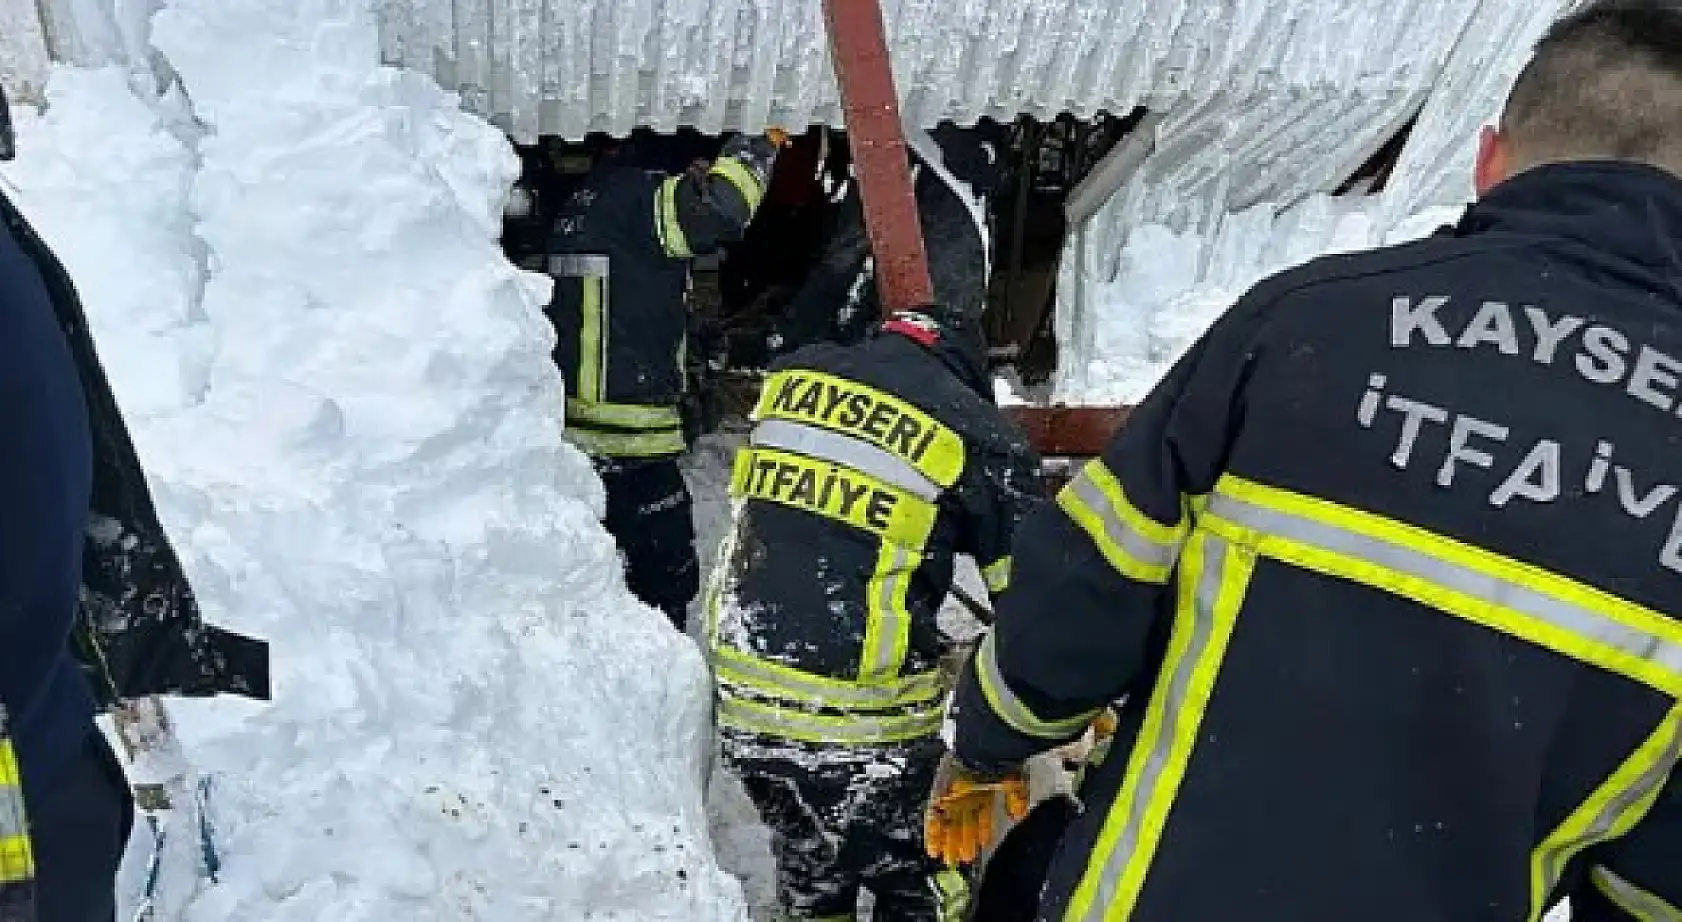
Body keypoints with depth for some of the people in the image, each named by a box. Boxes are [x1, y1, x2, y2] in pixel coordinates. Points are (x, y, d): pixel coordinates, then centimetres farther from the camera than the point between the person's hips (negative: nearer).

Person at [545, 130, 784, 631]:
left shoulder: (578, 201, 14)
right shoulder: (637, 194, -13)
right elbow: (721, 205, -27)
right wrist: (758, 145, -13)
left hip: (570, 427, 9)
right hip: (631, 439, -9)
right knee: (666, 579, 2)